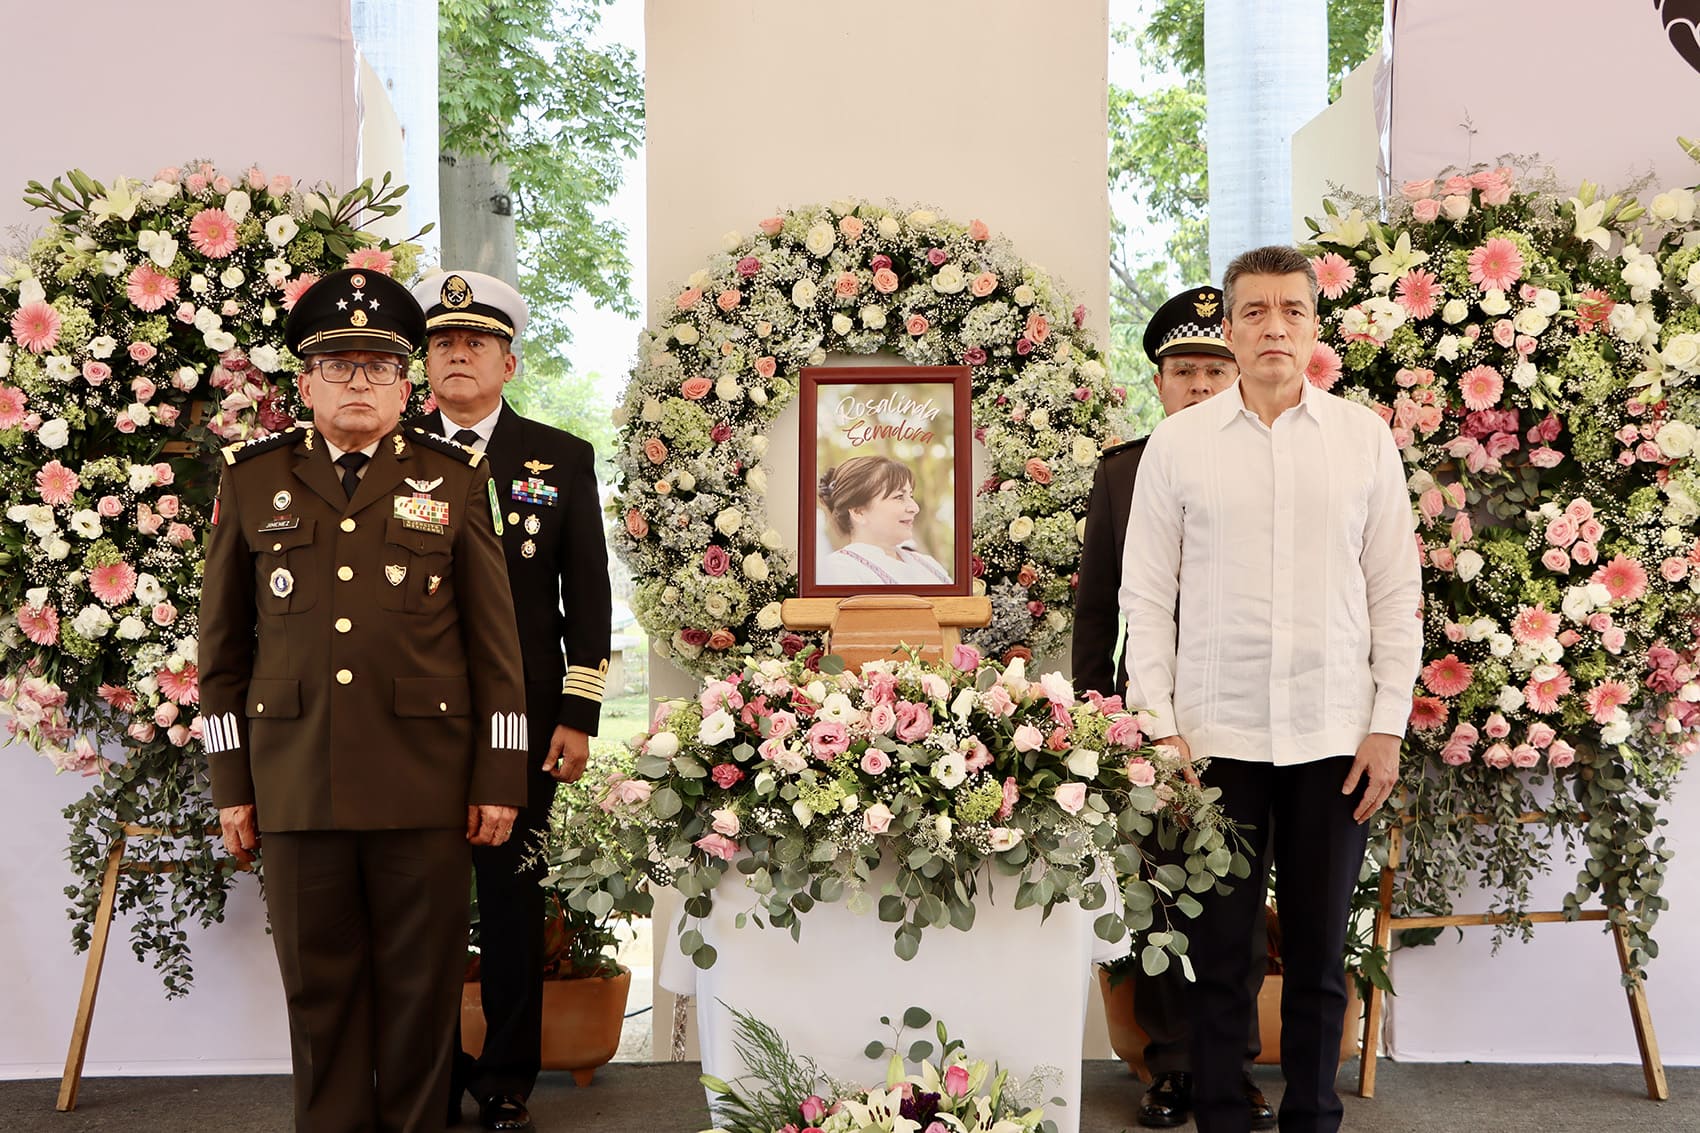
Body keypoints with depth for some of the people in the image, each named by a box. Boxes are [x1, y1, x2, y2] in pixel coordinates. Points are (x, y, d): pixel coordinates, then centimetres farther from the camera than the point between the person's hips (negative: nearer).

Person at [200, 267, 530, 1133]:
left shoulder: (454, 482, 5)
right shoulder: (253, 480, 8)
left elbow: (494, 642, 3)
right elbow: (223, 642, 9)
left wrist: (499, 780, -1)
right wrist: (232, 783, 5)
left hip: (426, 778, -1)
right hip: (296, 782, 1)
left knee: (421, 981, 6)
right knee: (319, 981, 8)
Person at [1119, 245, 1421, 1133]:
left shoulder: (1364, 437, 4)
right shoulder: (1178, 443, 2)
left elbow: (1394, 591, 5)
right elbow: (1147, 595, 2)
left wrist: (1388, 725, 0)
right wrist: (1161, 726, -4)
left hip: (1335, 736, 1)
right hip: (1216, 734, -1)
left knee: (1319, 952, 9)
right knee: (1217, 949, 5)